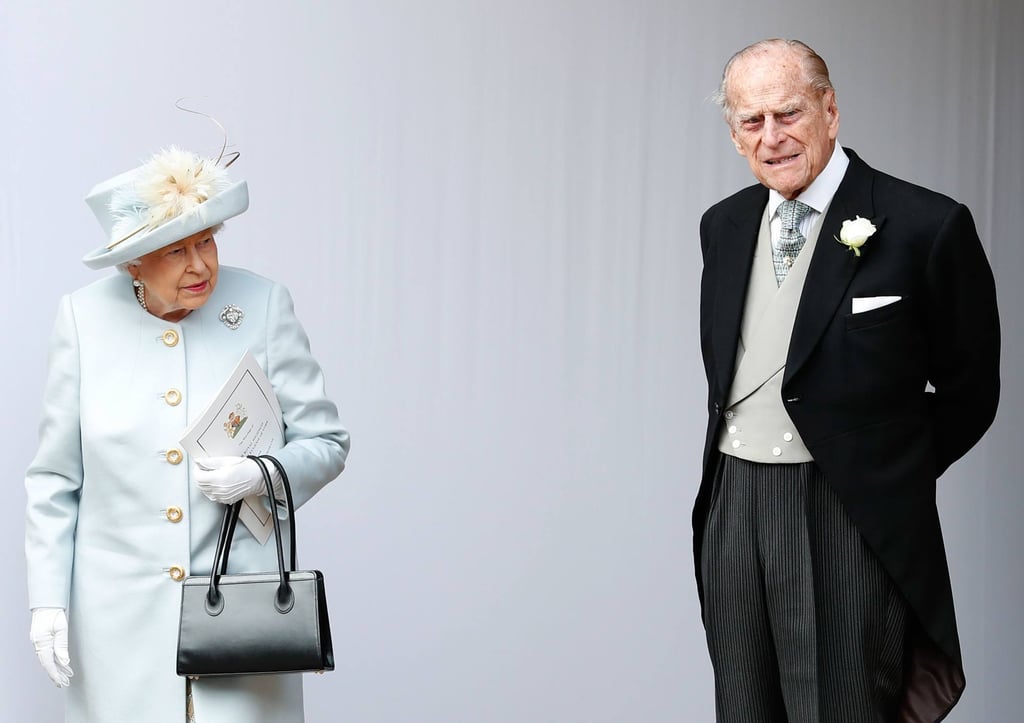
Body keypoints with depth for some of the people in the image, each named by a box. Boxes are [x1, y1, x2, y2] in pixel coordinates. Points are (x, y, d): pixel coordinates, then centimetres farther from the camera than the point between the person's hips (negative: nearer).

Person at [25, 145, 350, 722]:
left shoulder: (263, 306, -4)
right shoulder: (84, 319, -1)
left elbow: (327, 442, 1)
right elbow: (55, 479, 4)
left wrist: (262, 476, -18)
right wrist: (48, 601, 0)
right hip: (122, 613, 1)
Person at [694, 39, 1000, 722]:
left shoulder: (927, 226, -11)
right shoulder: (723, 225, 9)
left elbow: (969, 390, -1)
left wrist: (885, 479, 5)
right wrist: (739, 471, 13)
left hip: (849, 519, -5)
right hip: (730, 508, 6)